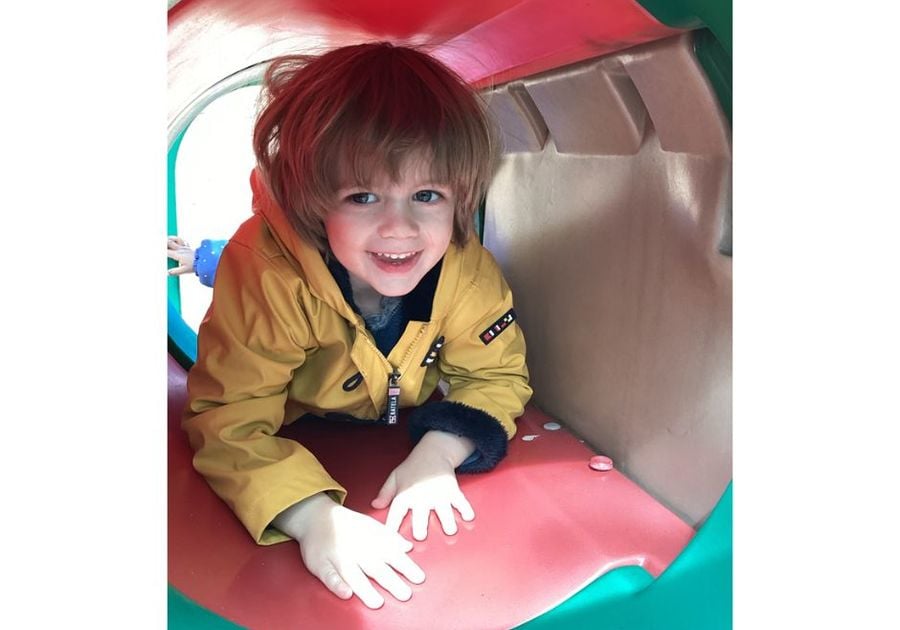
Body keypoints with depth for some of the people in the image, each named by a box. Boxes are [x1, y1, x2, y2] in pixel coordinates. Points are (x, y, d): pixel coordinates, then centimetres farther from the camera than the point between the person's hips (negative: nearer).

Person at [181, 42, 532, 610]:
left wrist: (438, 455, -34)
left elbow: (494, 377, -15)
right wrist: (313, 515, -49)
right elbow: (229, 417, -35)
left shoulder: (469, 273, -29)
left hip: (414, 434, 2)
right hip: (304, 442, -1)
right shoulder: (267, 275, -38)